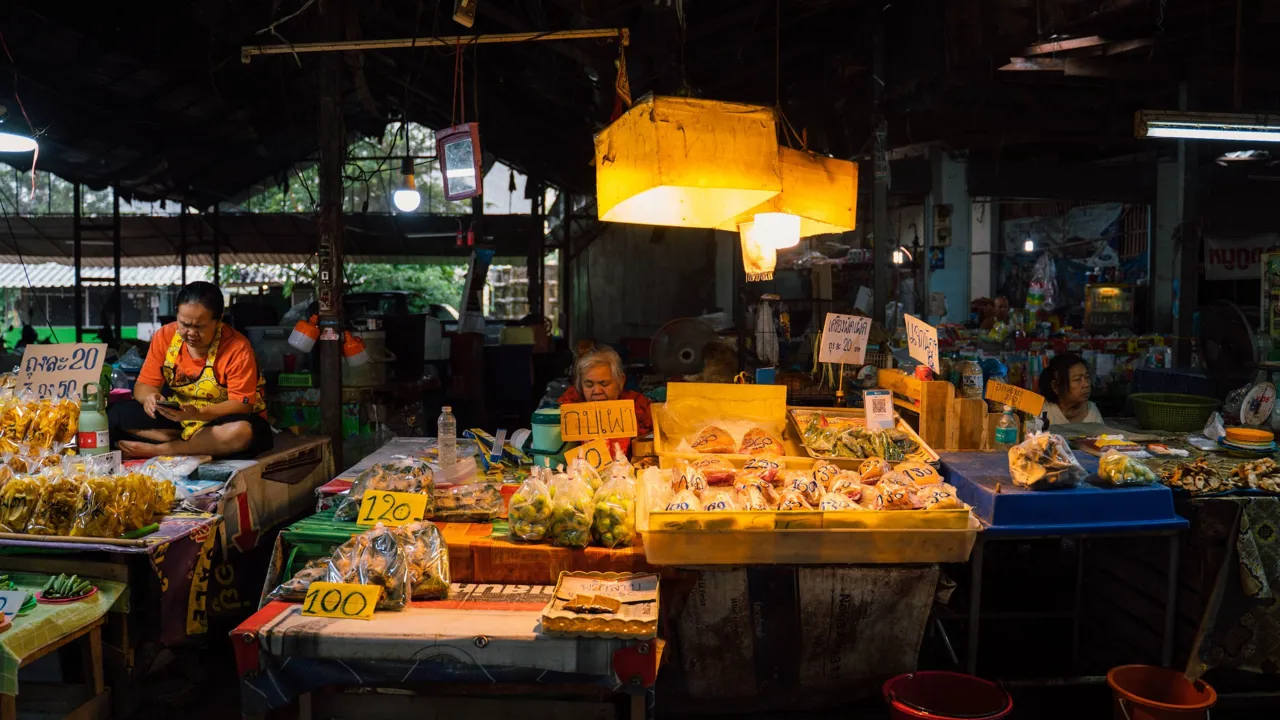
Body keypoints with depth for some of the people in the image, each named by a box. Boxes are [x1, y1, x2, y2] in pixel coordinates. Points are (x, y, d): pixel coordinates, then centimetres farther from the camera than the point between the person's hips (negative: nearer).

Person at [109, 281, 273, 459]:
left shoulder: (237, 348, -22)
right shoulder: (164, 336, -8)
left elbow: (242, 404, -23)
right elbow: (143, 385, -3)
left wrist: (198, 414, -37)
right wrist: (150, 397, -28)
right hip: (178, 416, 4)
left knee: (241, 433, -39)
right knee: (117, 414, -13)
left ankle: (157, 449, -20)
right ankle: (200, 444, -19)